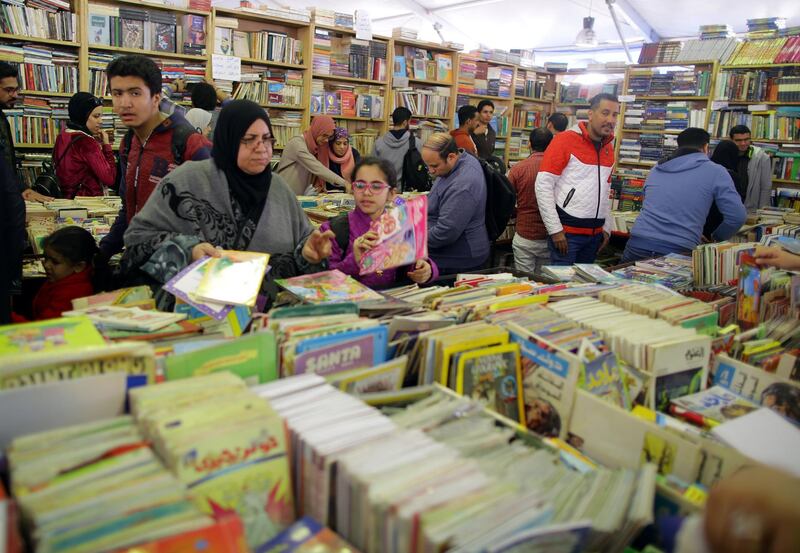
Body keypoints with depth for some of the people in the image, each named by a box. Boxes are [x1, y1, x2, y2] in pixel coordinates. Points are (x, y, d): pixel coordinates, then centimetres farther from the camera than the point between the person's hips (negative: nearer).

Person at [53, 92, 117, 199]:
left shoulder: (62, 136, 9)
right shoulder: (86, 142, -16)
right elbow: (110, 179, -19)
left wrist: (97, 146, 8)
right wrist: (106, 145, -9)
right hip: (88, 199, -9)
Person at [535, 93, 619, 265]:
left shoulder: (609, 148, 10)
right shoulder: (565, 140, -9)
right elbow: (543, 185, -13)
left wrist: (606, 227, 15)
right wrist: (555, 229, -16)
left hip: (595, 233, 6)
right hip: (566, 231, -6)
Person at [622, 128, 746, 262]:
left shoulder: (656, 170, 18)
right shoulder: (715, 171, 5)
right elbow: (737, 216, 1)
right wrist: (715, 238, 20)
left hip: (637, 246, 3)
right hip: (677, 253, -3)